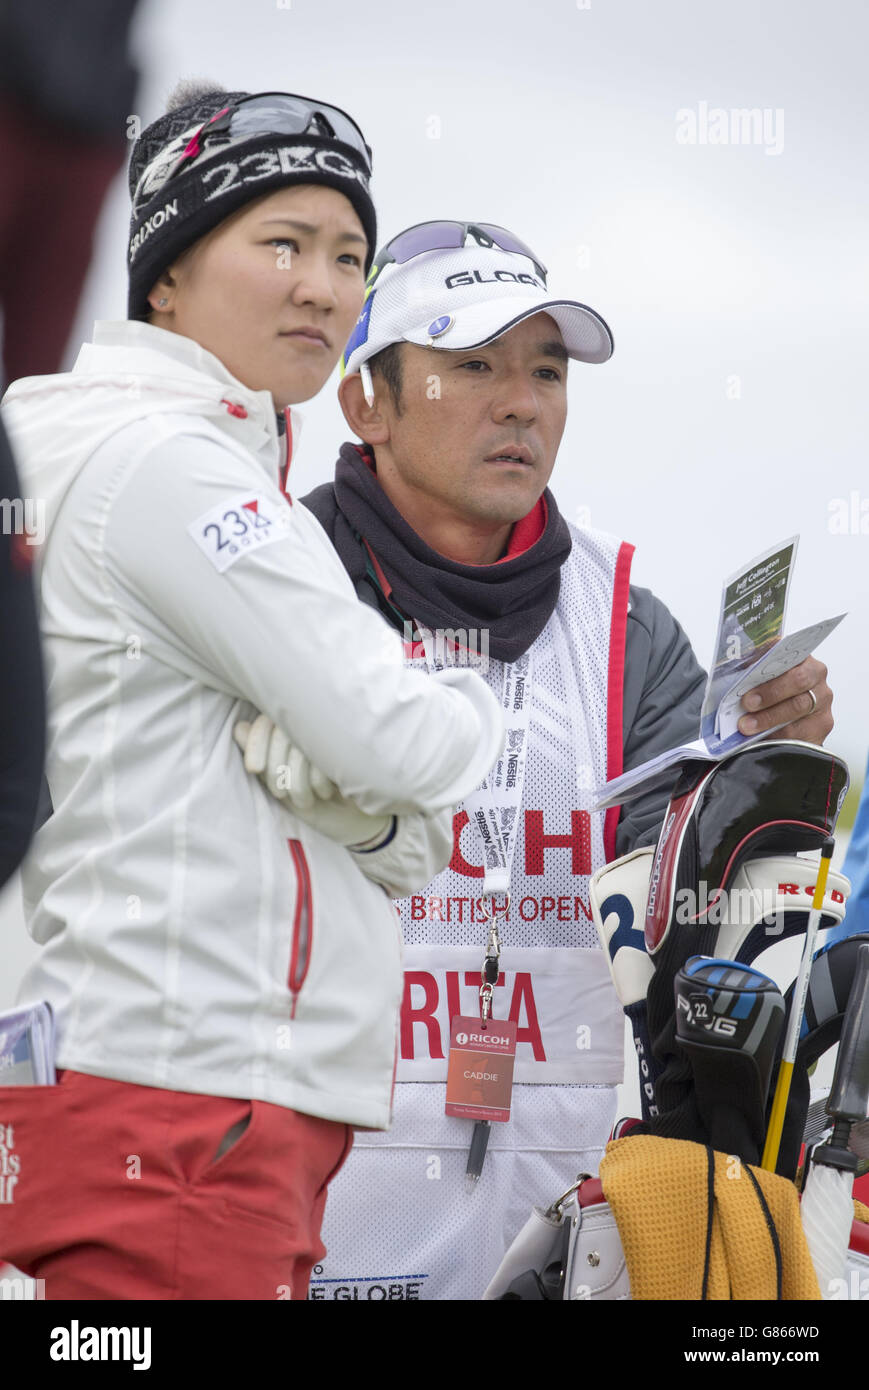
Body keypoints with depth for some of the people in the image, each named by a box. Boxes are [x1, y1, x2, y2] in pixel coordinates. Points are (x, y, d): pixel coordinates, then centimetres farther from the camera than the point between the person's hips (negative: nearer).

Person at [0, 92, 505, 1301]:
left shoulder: (229, 472, 20)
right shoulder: (159, 459, -10)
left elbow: (411, 848, 17)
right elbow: (394, 741, -15)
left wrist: (376, 811, -6)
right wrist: (480, 716, 6)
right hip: (168, 1096, -10)